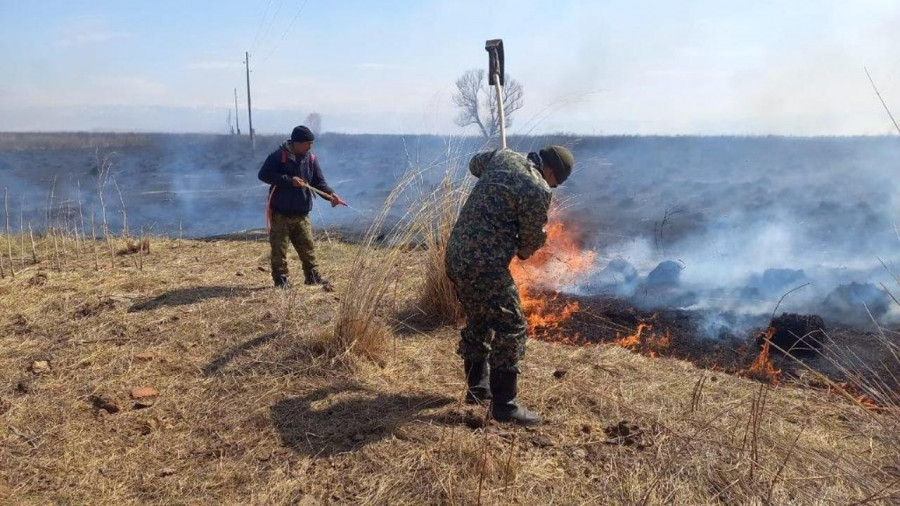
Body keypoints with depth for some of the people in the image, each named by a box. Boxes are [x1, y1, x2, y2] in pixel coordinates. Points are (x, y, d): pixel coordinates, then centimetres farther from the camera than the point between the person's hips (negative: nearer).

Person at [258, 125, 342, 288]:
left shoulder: (311, 159, 4)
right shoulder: (279, 156, -11)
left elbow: (319, 181, 5)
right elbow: (263, 174, -14)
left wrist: (330, 194, -15)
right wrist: (289, 180, -20)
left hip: (302, 214, 5)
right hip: (280, 213, -4)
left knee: (308, 246, 10)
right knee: (279, 247, 2)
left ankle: (313, 276, 21)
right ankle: (281, 278, 13)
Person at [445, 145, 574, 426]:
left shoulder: (503, 156, 8)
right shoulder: (539, 191, -14)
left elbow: (474, 164, 30)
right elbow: (533, 238, -2)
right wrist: (523, 250, 19)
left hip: (455, 256, 9)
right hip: (485, 266, -9)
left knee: (479, 321, 23)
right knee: (511, 329, 2)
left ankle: (477, 387, 36)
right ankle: (504, 405, 7)